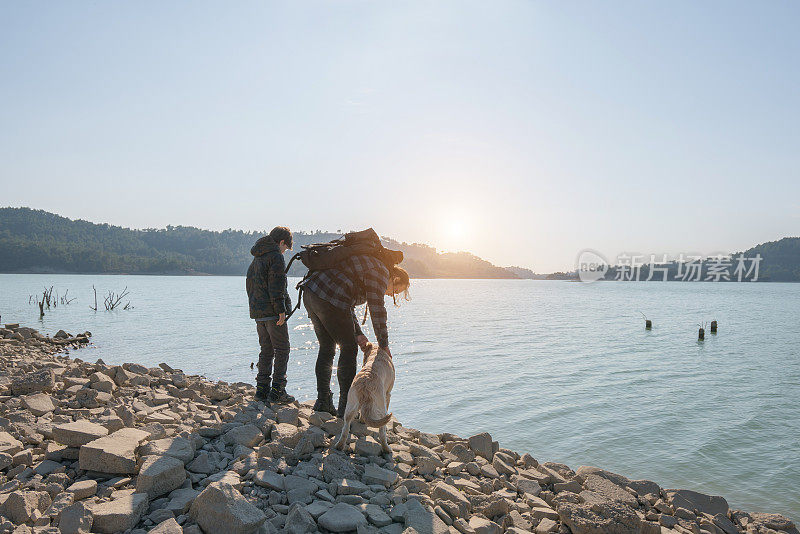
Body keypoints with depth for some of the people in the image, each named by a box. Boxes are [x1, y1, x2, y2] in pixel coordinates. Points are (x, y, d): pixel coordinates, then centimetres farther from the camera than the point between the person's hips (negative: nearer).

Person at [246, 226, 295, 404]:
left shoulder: (256, 258, 19)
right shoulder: (276, 256, -9)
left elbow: (249, 284, 21)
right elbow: (276, 286, -18)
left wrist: (255, 305, 19)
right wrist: (281, 310, -17)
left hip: (258, 312, 8)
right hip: (273, 312, -8)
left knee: (266, 350, 13)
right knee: (282, 350, -2)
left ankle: (262, 389, 14)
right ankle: (277, 391, -4)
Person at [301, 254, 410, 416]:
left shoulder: (366, 266, 27)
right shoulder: (380, 272, -2)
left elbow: (347, 306, 25)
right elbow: (377, 310, -8)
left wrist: (358, 334, 17)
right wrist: (384, 344, 0)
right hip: (329, 300, -10)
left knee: (326, 348, 18)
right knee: (349, 349, 2)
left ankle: (322, 402, 25)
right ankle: (346, 406, 9)